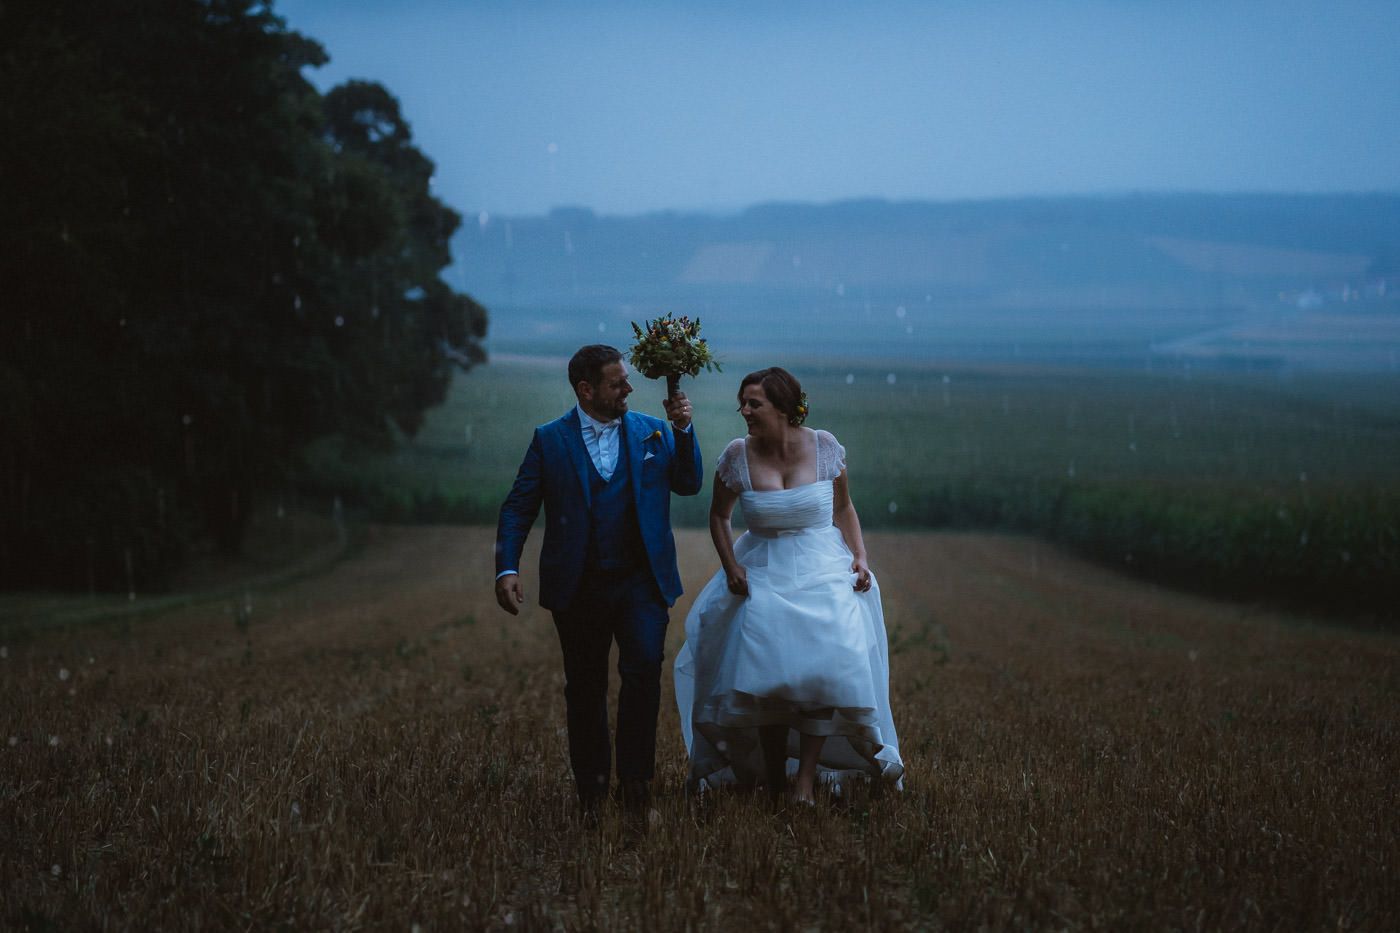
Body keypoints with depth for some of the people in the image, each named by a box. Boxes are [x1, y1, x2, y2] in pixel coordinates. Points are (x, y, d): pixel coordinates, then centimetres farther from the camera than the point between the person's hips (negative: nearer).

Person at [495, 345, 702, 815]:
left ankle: (635, 775, -6)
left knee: (644, 668, -18)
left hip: (641, 581, 0)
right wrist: (508, 568, -13)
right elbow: (518, 508, -1)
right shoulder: (550, 440, 0)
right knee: (585, 688, 9)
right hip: (578, 584, 0)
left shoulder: (653, 432, 6)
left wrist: (683, 430, -9)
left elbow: (689, 484, 4)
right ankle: (591, 786, 23)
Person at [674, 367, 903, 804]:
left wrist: (860, 556, -3)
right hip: (764, 575, 1)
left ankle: (806, 777, -9)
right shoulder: (738, 455, -5)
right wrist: (730, 566, -2)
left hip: (823, 572, -1)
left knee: (824, 671, -15)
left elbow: (844, 509, 9)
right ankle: (773, 780, 9)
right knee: (766, 678, -5)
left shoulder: (824, 447, -5)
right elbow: (719, 515, 10)